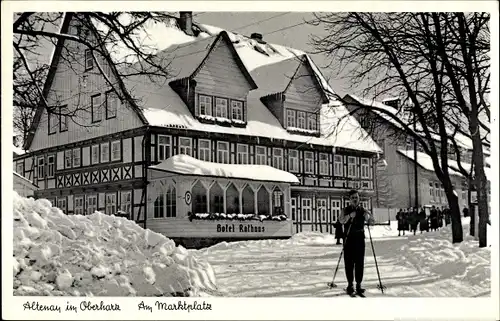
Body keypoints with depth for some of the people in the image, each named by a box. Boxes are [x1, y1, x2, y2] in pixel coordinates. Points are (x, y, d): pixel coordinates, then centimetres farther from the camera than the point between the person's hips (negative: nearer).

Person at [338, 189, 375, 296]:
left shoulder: (363, 211, 9)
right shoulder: (346, 210, 2)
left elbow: (372, 222, 3)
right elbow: (341, 220, -16)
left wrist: (368, 217, -18)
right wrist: (349, 216, -34)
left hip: (360, 239, 2)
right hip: (348, 239, -2)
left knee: (359, 263, 1)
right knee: (349, 263, 0)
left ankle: (358, 284, 7)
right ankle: (350, 284, 9)